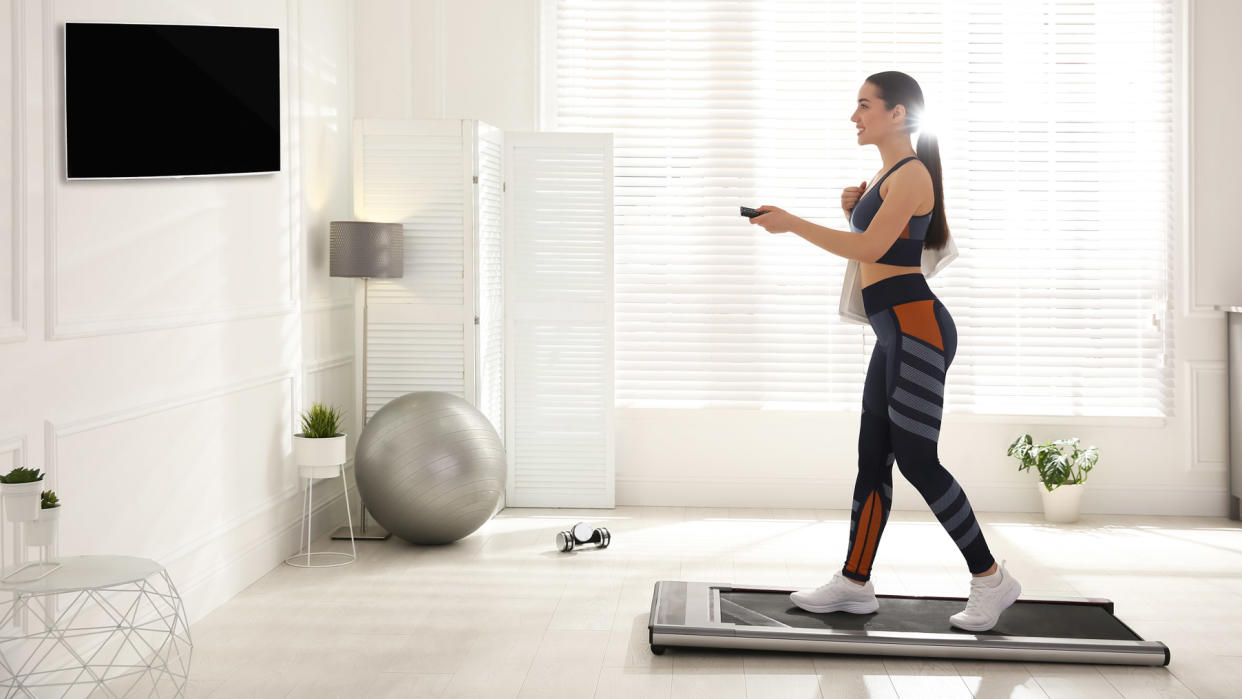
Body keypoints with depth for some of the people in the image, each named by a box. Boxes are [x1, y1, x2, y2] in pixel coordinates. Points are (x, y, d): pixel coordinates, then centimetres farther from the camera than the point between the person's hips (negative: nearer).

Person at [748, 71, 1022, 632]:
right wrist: (854, 212, 9)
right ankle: (854, 582, 16)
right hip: (896, 332, 10)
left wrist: (792, 223, -15)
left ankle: (989, 577, 3)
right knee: (872, 456, 9)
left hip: (917, 326, -10)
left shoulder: (912, 173, -10)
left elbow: (869, 248, -19)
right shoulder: (888, 175, 20)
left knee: (916, 459, -9)